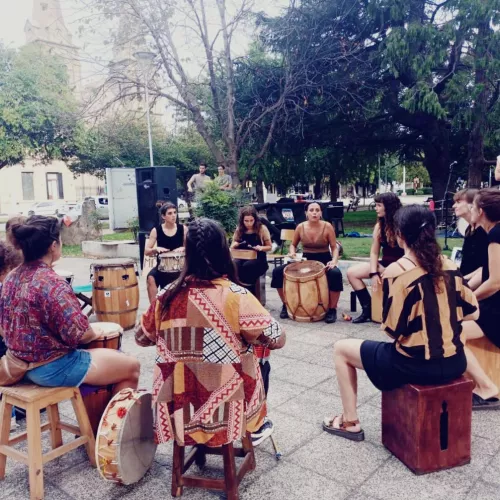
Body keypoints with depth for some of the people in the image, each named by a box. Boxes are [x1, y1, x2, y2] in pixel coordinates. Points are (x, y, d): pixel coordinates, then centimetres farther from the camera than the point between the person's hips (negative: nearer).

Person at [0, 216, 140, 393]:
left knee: (112, 356, 28)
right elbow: (79, 334, -24)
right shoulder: (53, 284, -26)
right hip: (52, 368, -9)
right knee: (131, 366, 4)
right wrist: (94, 333, -4)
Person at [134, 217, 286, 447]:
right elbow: (277, 339, -11)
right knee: (259, 362, 24)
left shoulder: (167, 296, -8)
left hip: (176, 412, 3)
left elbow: (141, 338, 8)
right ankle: (255, 427, 40)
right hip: (225, 412, -3)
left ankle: (193, 430, 38)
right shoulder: (237, 297, -19)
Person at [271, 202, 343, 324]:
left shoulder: (327, 226, -10)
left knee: (335, 274, -38)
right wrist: (292, 253, -10)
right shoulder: (300, 227, -4)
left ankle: (332, 310, -18)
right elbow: (293, 244, 12)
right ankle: (286, 304, 4)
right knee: (278, 271, -16)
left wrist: (334, 261, -24)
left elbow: (334, 248, -5)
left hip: (324, 260, -3)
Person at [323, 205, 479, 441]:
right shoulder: (449, 265, -1)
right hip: (455, 363, 6)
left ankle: (350, 422, 20)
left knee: (340, 349, 12)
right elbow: (472, 313, 7)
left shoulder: (396, 271, -18)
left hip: (416, 366, -6)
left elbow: (393, 329, -16)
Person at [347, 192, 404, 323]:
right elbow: (374, 252, 4)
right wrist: (373, 273, -10)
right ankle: (368, 309, -2)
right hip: (385, 264, 7)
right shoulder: (379, 226, 3)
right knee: (351, 272, -4)